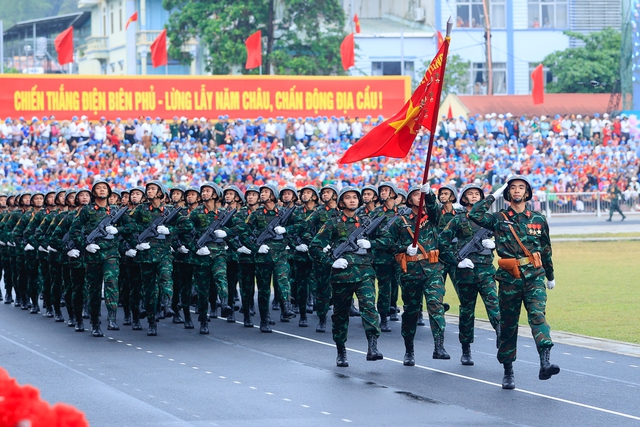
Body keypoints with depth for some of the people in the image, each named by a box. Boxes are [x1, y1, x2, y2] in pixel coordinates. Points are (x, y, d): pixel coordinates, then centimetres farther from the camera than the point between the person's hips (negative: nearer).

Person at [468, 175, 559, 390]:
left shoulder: (538, 219, 10)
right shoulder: (499, 219, 5)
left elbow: (546, 249, 20)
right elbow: (475, 214, -13)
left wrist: (550, 276, 27)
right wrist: (494, 196, -4)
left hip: (534, 276, 0)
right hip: (509, 278, 0)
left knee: (537, 314, -20)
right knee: (508, 325, 6)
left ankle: (545, 363, -35)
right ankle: (508, 371, 17)